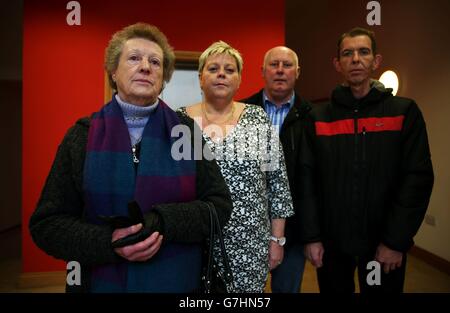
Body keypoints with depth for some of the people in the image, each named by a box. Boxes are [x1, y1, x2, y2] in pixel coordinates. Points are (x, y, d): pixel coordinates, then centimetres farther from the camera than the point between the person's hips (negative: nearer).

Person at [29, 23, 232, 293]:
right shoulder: (83, 134, -4)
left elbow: (220, 205, -5)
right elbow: (47, 223, -3)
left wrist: (163, 221, -20)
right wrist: (108, 243, -20)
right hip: (101, 282, 0)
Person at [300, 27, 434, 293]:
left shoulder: (404, 112, -1)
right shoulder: (318, 117, 1)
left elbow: (418, 178, -7)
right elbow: (308, 179, -3)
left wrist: (396, 241, -11)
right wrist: (312, 236, -7)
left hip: (384, 243, -1)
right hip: (331, 241, 1)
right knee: (332, 287, 18)